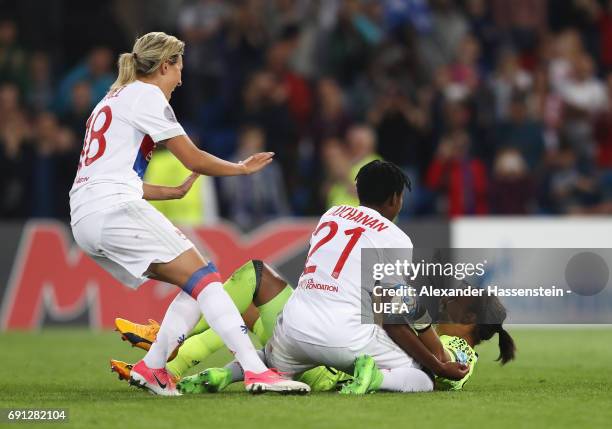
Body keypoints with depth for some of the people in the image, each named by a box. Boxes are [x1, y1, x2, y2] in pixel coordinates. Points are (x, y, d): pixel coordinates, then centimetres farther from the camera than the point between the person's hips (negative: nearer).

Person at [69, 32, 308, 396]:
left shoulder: (113, 101, 27)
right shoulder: (146, 95, 0)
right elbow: (193, 159, 0)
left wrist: (177, 191, 37)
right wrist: (242, 168, 15)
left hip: (85, 222, 9)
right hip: (115, 207, -9)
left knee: (195, 287, 9)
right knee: (204, 277, -13)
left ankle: (152, 368, -1)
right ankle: (257, 371, -25)